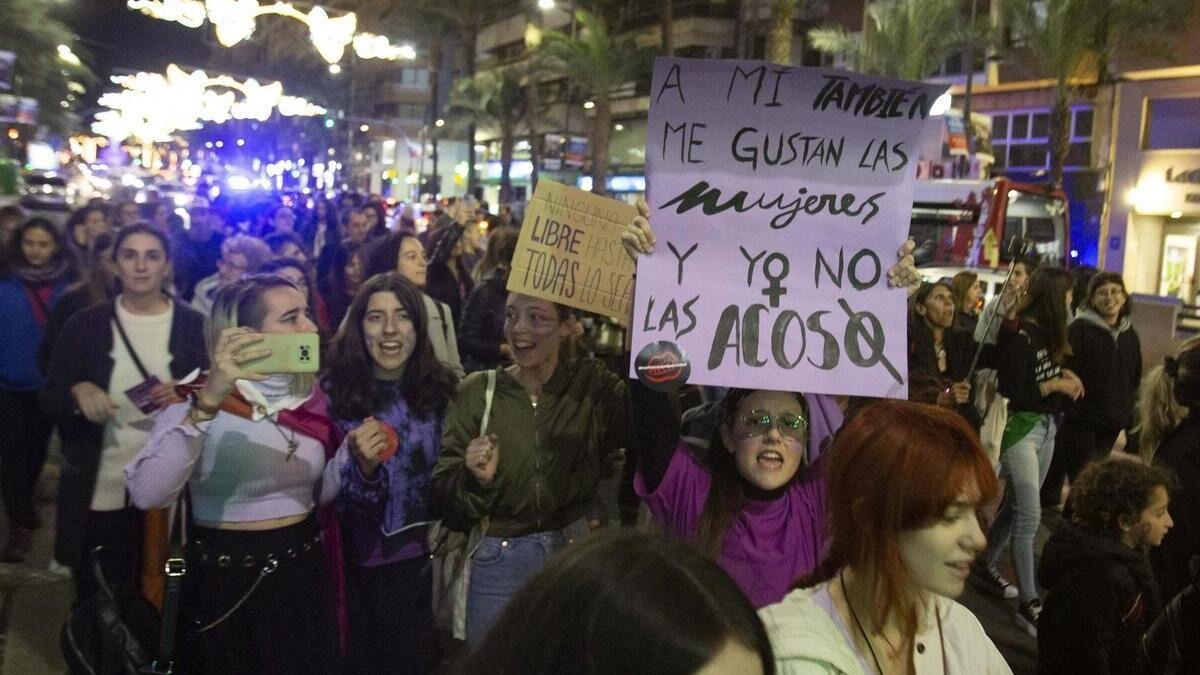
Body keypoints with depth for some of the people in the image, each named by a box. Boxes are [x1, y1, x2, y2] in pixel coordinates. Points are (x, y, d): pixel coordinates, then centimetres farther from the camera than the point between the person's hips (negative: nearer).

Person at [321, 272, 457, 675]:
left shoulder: (438, 389, -3)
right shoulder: (335, 392, -13)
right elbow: (333, 497, -12)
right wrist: (365, 466, -31)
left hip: (419, 564, 3)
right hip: (357, 565, -2)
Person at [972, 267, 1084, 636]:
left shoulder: (1047, 332, 7)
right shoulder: (1018, 335, -18)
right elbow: (1010, 392, -20)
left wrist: (1064, 376, -3)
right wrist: (1054, 385, -15)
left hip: (1046, 425, 9)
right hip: (1020, 427, -9)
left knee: (1016, 506, 16)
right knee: (1029, 515, -7)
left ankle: (986, 568, 32)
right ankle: (1028, 603, -2)